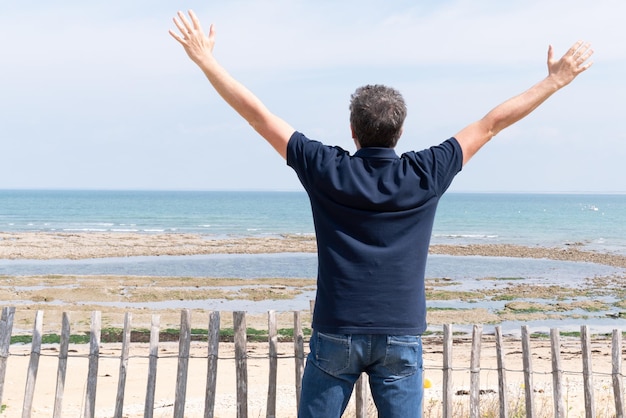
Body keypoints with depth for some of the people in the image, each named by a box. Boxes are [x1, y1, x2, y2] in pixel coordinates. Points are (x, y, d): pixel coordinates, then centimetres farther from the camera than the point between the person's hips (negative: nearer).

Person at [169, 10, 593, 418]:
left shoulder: (326, 170, -6)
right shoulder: (424, 175, -5)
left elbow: (257, 114, 0)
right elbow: (491, 124, 4)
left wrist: (205, 58, 9)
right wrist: (555, 80, 14)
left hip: (336, 334, 0)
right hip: (401, 338, 1)